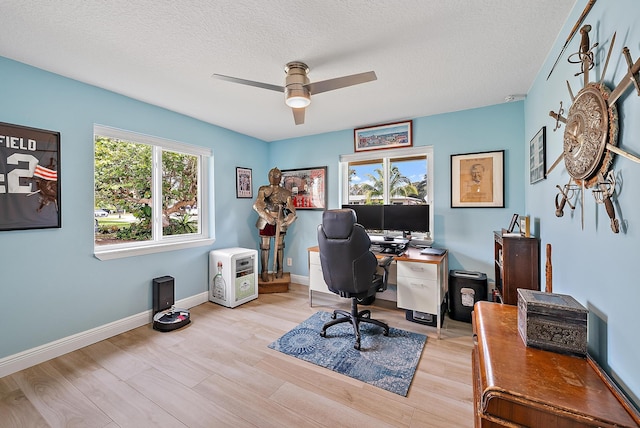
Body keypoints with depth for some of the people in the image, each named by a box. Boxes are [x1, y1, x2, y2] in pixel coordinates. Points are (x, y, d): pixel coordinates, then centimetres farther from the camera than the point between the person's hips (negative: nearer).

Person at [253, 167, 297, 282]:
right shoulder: (263, 190, 1)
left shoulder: (285, 192, 4)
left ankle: (279, 270, 22)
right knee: (265, 247, 3)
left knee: (279, 246, 8)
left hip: (279, 222, 1)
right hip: (265, 222, -1)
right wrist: (267, 217, -25)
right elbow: (256, 205, -13)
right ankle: (264, 271, 15)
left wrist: (291, 215, -23)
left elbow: (291, 208, -1)